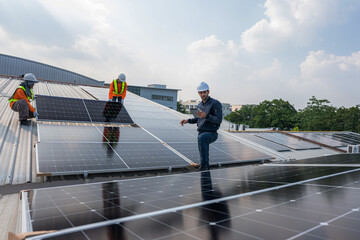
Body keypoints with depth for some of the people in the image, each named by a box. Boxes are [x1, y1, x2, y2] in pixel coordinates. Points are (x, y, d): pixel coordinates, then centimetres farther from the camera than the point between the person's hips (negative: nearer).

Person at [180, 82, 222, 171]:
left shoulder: (215, 103, -9)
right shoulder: (200, 105, 14)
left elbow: (219, 120, -17)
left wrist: (206, 116, -30)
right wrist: (188, 120, 16)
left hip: (211, 133, -8)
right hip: (201, 133, 8)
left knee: (201, 138, -37)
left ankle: (203, 165, -32)